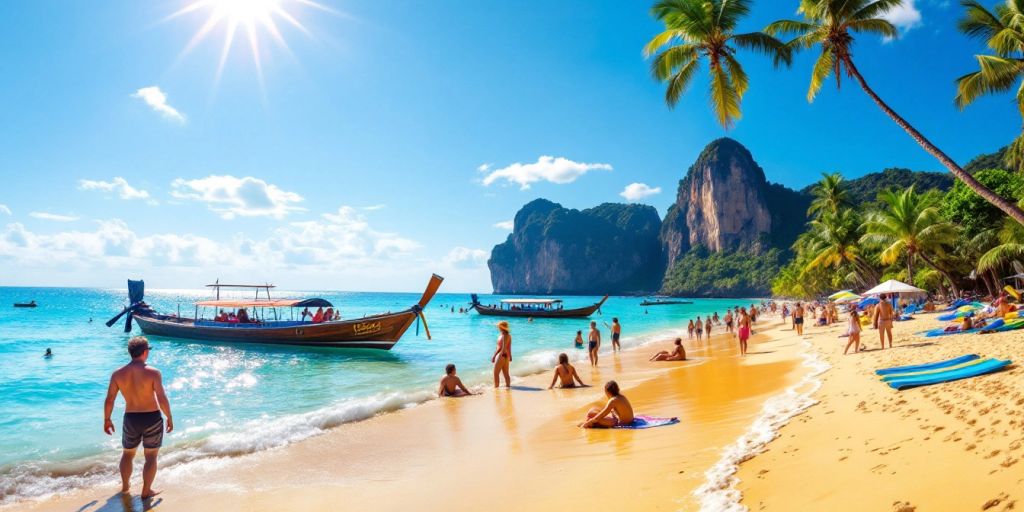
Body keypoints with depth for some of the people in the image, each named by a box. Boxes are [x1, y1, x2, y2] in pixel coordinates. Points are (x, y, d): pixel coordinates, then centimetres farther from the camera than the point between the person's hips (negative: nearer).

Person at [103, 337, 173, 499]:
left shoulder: (118, 374, -5)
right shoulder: (153, 372, -16)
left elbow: (109, 400, -1)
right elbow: (162, 399, -18)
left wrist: (107, 420, 14)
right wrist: (170, 417, -5)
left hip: (131, 419, 3)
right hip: (152, 418, -3)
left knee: (127, 454, 26)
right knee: (151, 456, 11)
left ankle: (125, 486, 40)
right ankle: (146, 491, 18)